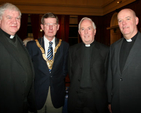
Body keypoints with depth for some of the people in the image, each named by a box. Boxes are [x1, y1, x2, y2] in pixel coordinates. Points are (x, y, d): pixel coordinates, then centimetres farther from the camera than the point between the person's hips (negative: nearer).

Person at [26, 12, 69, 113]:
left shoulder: (65, 46, 2)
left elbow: (65, 68, 7)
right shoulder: (31, 45, -2)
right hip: (37, 93, -1)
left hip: (57, 94, 1)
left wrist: (58, 81, -2)